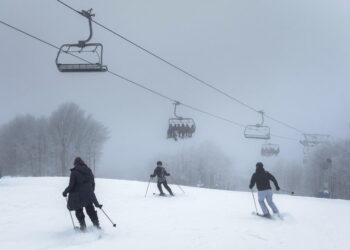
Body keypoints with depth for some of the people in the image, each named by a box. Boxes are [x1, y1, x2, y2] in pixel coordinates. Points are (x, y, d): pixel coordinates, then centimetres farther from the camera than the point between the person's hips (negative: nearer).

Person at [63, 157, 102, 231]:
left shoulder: (74, 172, -13)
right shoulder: (88, 171, 3)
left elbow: (71, 185, -14)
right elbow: (93, 183, 10)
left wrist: (65, 192, 2)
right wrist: (91, 192, 24)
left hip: (78, 196, -4)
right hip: (88, 196, 4)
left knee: (79, 211, 15)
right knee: (90, 210, 17)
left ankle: (83, 225, 12)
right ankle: (96, 224, 12)